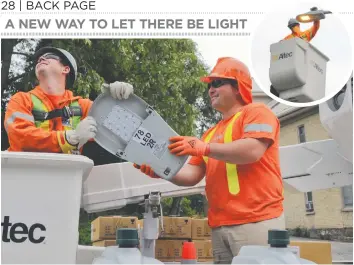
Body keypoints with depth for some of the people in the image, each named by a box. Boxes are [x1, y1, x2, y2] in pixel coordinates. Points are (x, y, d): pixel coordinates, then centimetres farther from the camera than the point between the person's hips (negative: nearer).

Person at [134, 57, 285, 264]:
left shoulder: (256, 112, 2)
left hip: (255, 221, -7)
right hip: (220, 227, 7)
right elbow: (193, 175, 17)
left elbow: (252, 151, -16)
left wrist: (203, 148, -18)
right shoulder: (211, 133, 24)